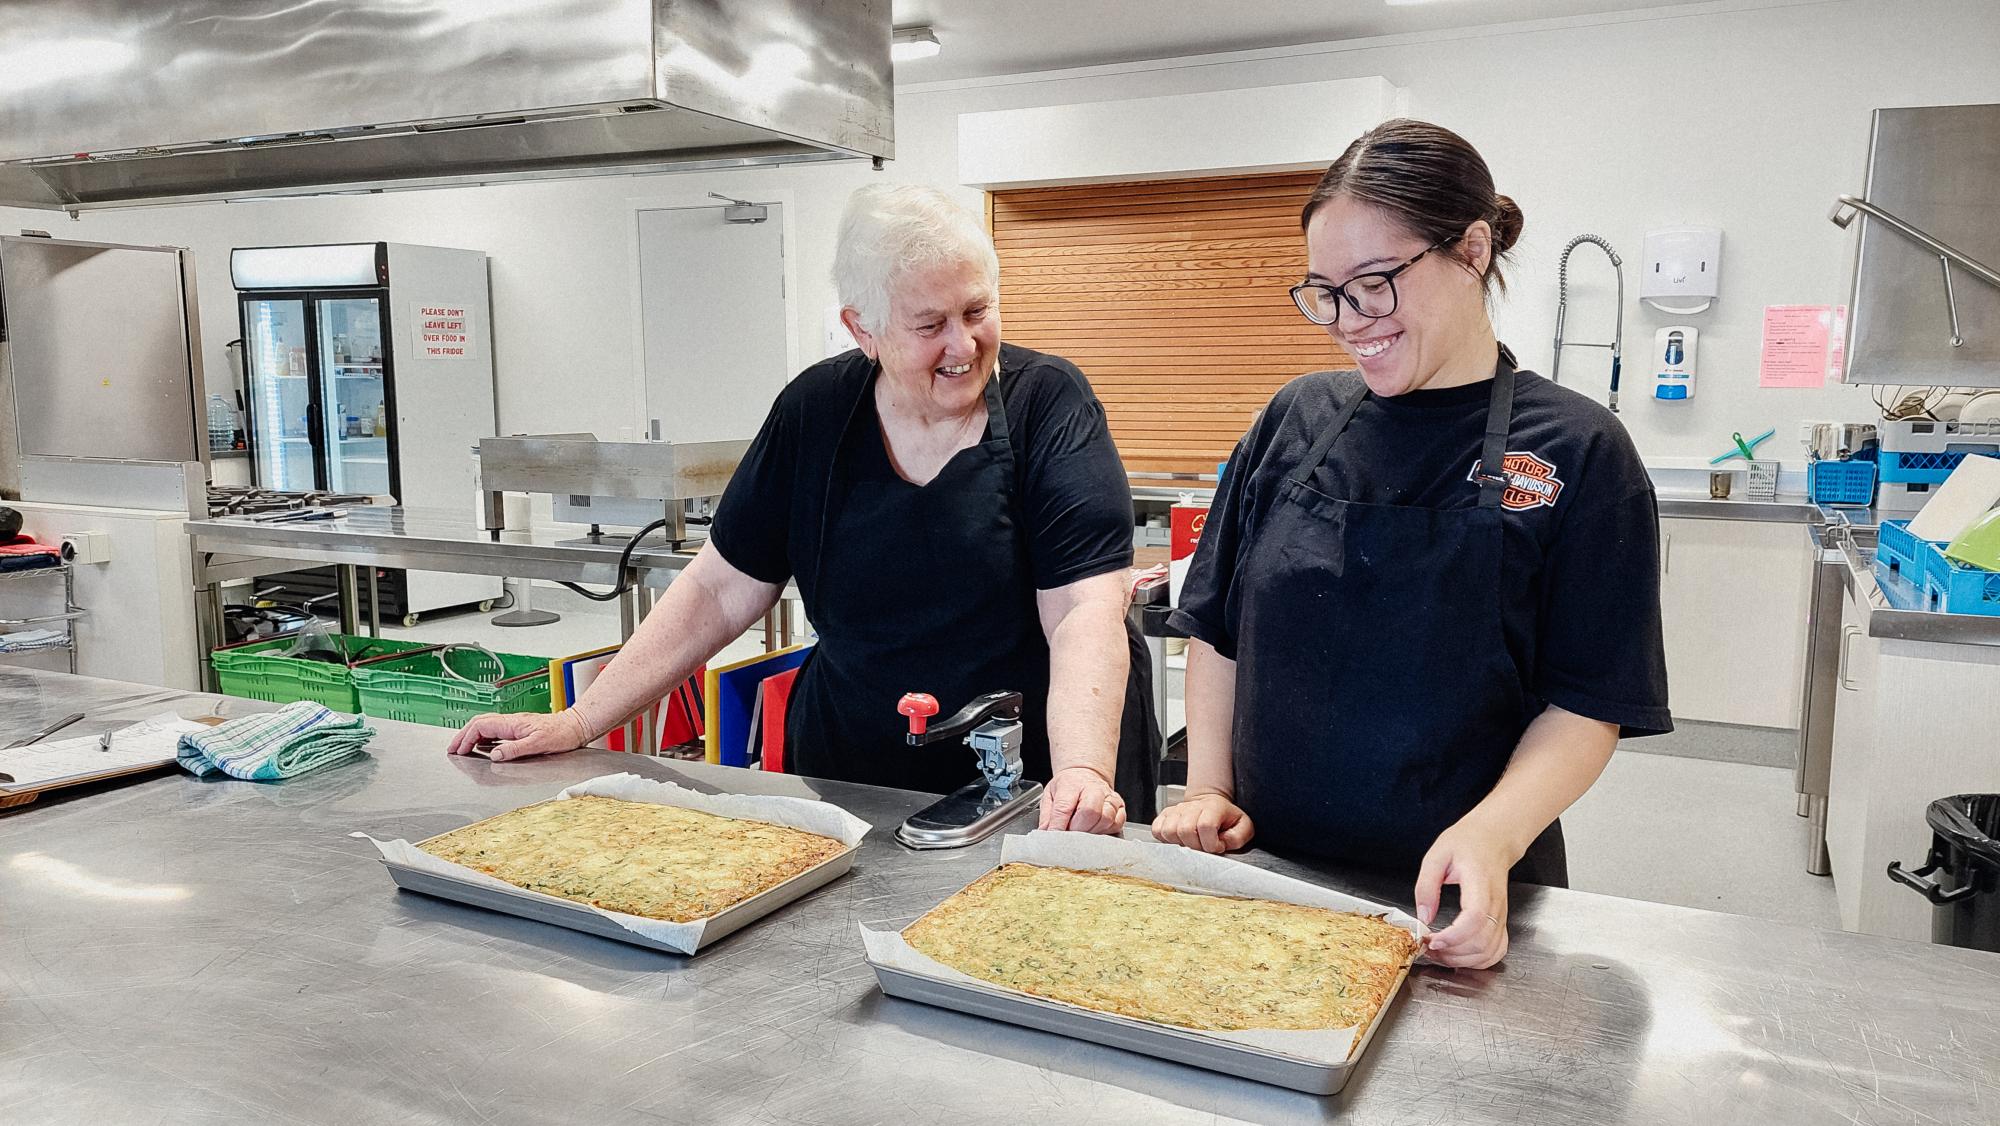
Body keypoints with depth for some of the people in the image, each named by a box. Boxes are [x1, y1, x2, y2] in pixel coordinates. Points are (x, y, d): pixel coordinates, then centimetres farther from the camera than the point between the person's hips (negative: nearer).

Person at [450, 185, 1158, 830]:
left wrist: (1084, 772, -36)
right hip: (852, 784, 3)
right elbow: (720, 590, 1)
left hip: (1041, 799, -2)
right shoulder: (815, 412, -3)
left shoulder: (1047, 405, -11)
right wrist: (580, 722, -3)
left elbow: (1086, 612, -20)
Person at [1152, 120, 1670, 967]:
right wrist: (1208, 790, -2)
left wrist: (1493, 834, -25)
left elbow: (1587, 704, -10)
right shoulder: (1297, 419, 2)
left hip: (1456, 905, -3)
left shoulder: (1577, 452, -9)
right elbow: (1218, 628, 7)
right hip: (1269, 870, 3)